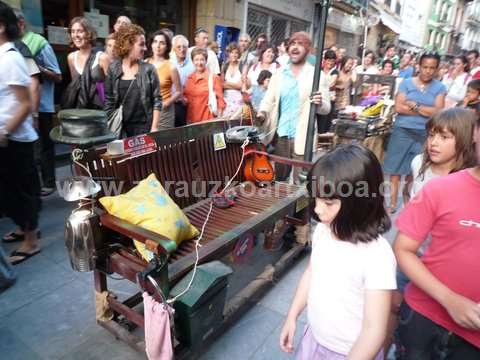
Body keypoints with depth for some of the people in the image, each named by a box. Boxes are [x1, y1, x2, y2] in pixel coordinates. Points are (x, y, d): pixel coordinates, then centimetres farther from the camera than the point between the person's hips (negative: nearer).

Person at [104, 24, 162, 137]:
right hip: (120, 128, 1)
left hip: (144, 127, -1)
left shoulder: (149, 69, -1)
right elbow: (109, 101, 5)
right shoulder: (113, 69, 2)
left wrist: (154, 128, -8)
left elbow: (157, 100, -2)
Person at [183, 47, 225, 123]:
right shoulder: (190, 78, 11)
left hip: (208, 120, -5)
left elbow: (220, 100, -3)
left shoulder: (214, 78, -4)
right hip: (191, 119, 5)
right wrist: (184, 99, 3)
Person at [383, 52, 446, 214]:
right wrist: (426, 111, -7)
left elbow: (438, 112, -6)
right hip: (402, 131, 0)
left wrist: (414, 105, -9)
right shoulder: (406, 83, 3)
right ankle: (393, 202, 13)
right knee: (396, 168, 2)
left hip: (424, 134, 1)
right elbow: (398, 107, -8)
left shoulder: (440, 87, 5)